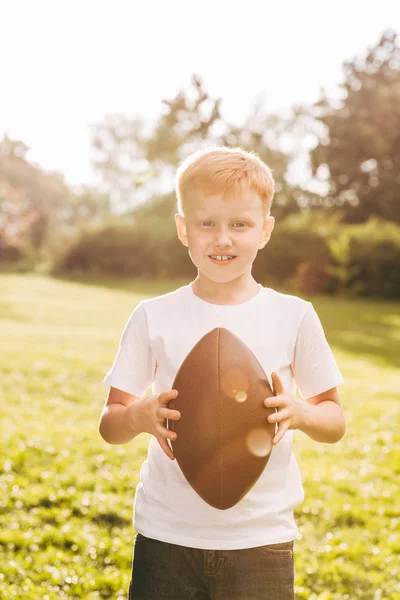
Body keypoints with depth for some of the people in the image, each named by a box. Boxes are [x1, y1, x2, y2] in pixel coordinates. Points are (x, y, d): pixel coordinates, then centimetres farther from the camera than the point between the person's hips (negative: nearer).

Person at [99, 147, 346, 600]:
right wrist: (141, 416, -20)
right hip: (166, 536, 0)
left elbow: (335, 421, 5)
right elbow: (109, 425, 2)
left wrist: (298, 413, -17)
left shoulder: (293, 316, -2)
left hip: (261, 539, 0)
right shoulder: (153, 317, -2)